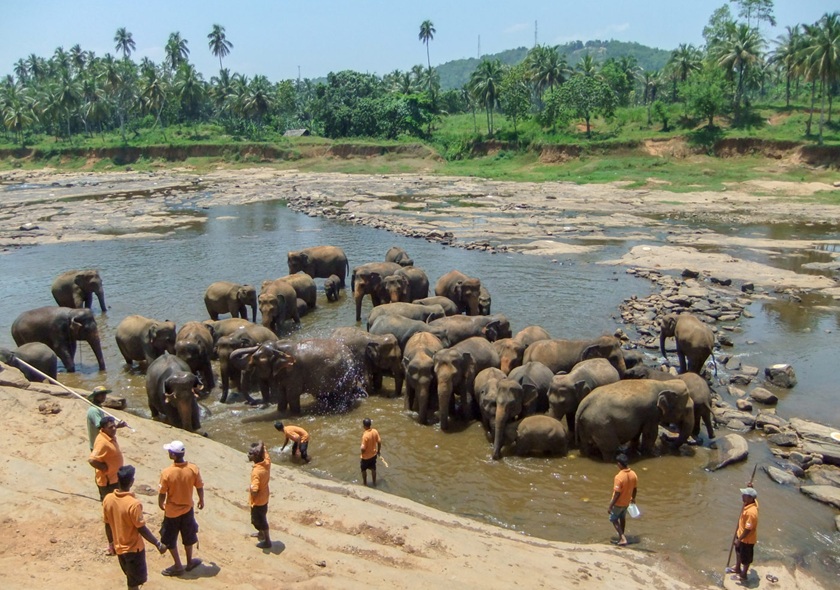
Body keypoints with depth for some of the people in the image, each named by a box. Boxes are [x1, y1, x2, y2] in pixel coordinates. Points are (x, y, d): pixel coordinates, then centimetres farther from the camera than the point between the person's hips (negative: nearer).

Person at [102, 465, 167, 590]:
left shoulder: (107, 499, -9)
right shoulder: (134, 504, -29)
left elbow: (107, 524, 4)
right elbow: (141, 529, -22)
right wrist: (158, 544, -12)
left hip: (119, 547, 6)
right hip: (134, 548, -6)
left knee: (132, 579, 26)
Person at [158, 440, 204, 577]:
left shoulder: (166, 472, -26)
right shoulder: (193, 469, -18)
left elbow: (162, 493, -14)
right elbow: (200, 487, -5)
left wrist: (161, 504, 8)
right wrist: (201, 500, 14)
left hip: (172, 511, -3)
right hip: (187, 509, 3)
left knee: (169, 539, 18)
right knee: (188, 537, 23)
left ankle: (178, 566, 26)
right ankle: (189, 562, 37)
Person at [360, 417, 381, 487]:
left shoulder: (365, 435, -32)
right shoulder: (375, 431, -14)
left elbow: (363, 448, -28)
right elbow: (379, 442, -3)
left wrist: (362, 451, -4)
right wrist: (378, 450, 12)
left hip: (366, 456, -5)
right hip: (374, 454, 5)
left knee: (364, 470, 20)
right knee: (373, 469, 24)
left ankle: (365, 483, 37)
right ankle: (374, 482, 40)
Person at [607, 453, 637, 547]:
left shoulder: (619, 477, -32)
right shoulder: (633, 474, -12)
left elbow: (617, 494, -28)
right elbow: (634, 489, 2)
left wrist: (610, 506, -19)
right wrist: (633, 498, 21)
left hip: (618, 503, -6)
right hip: (627, 502, 6)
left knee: (613, 519, 14)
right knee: (622, 518, 26)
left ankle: (622, 538, 6)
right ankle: (621, 536, 42)